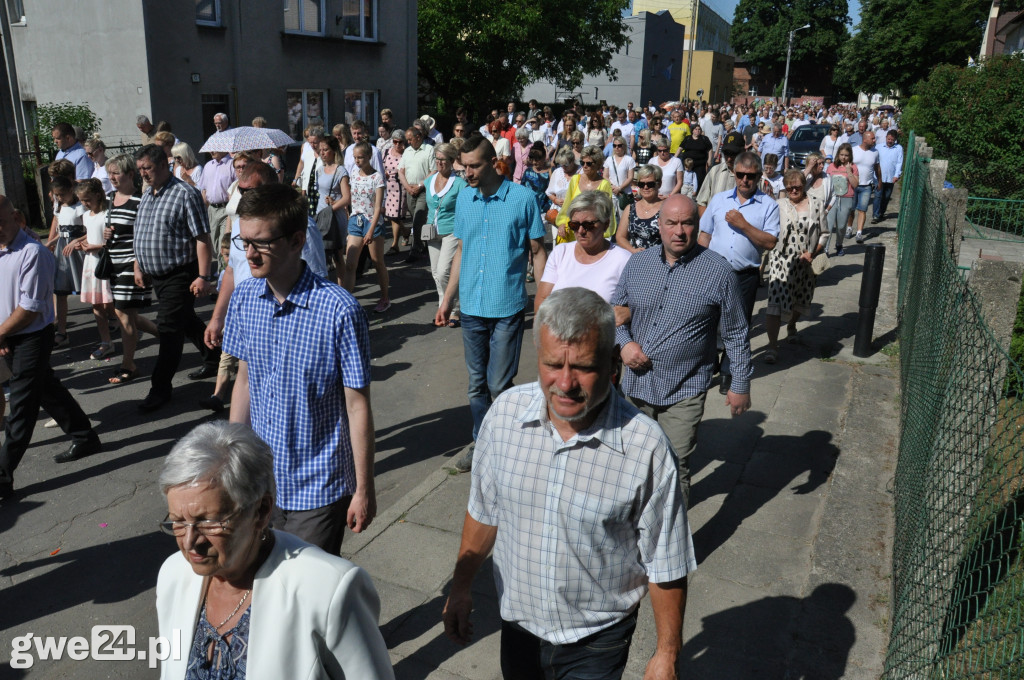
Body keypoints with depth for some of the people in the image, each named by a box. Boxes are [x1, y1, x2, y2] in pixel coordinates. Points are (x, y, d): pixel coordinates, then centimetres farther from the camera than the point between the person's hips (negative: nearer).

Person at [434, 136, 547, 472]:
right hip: (471, 306, 5)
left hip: (507, 308, -4)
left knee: (499, 386, 1)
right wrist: (447, 299, 13)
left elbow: (537, 252, -3)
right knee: (477, 384, 14)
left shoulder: (522, 198, -8)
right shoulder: (464, 197, 6)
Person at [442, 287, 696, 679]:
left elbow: (665, 566, -13)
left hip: (596, 639, -3)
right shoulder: (506, 412, -14)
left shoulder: (646, 448, -25)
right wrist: (461, 586, 9)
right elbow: (484, 511, 1)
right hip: (518, 622, 4)